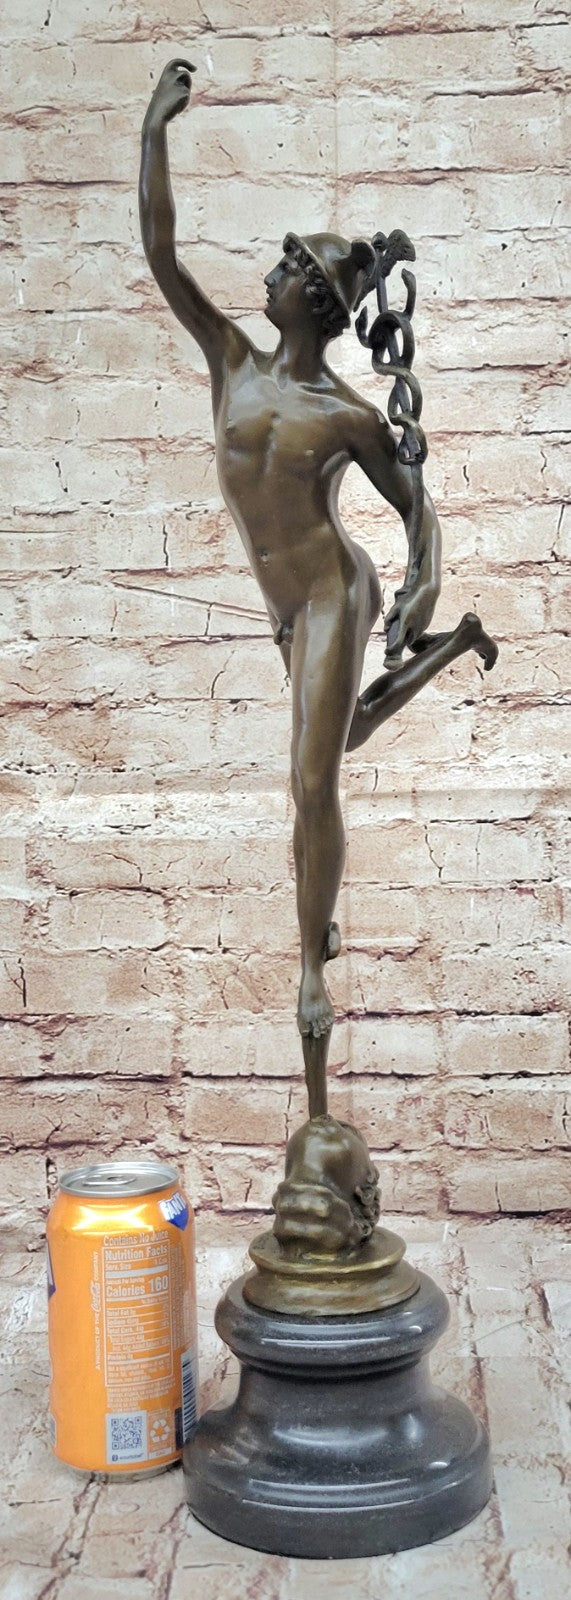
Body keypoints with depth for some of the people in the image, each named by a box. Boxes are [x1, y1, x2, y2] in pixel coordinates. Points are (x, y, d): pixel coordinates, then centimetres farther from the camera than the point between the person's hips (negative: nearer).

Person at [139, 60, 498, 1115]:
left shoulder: (349, 416, -13)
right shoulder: (232, 359, -2)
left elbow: (417, 507, -3)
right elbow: (159, 253, -7)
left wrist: (424, 589, -19)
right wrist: (155, 130, -12)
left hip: (333, 594, -6)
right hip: (285, 602, 6)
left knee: (313, 784, -10)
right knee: (338, 739, 30)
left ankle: (312, 969, 4)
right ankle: (450, 647, 56)